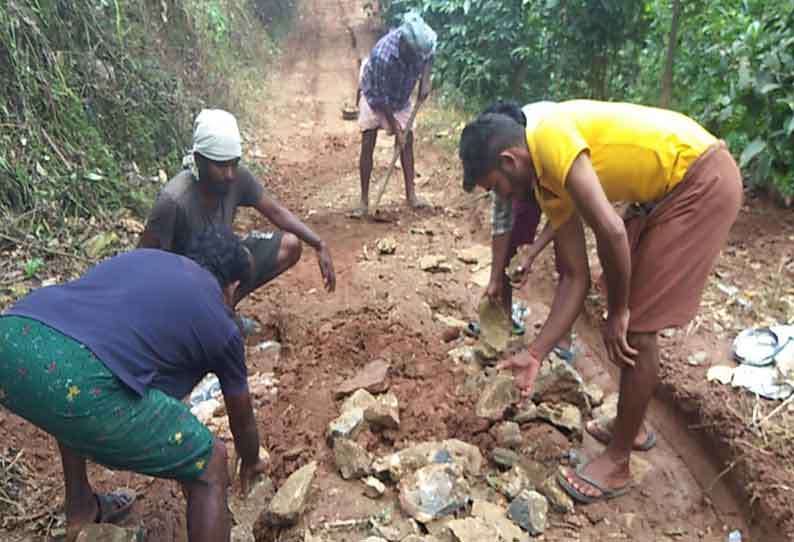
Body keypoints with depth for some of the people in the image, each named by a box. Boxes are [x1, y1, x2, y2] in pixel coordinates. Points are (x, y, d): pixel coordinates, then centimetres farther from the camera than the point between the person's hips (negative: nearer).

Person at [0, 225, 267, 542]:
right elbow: (242, 419, 32)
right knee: (209, 468, 11)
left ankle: (80, 509, 52)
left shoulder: (143, 256, 32)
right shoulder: (220, 323, 18)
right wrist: (251, 463, 55)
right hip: (74, 380, -7)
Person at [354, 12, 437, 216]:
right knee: (368, 144, -10)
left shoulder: (420, 41, -26)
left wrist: (425, 80, -14)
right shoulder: (383, 54, -40)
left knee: (408, 139, -1)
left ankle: (411, 194, 8)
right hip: (374, 95, -5)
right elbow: (381, 97, -30)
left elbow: (430, 55, 1)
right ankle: (364, 201, -6)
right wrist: (395, 128, -26)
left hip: (401, 96, 5)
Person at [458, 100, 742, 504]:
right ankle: (632, 425, 34)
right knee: (632, 317, 16)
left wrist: (617, 312, -14)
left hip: (704, 179, -9)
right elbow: (575, 278, 6)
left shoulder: (551, 138, -20)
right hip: (671, 189, 9)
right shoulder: (548, 183, 7)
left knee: (637, 328, -6)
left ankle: (617, 463, 11)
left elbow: (611, 231, -29)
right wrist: (536, 353, 5)